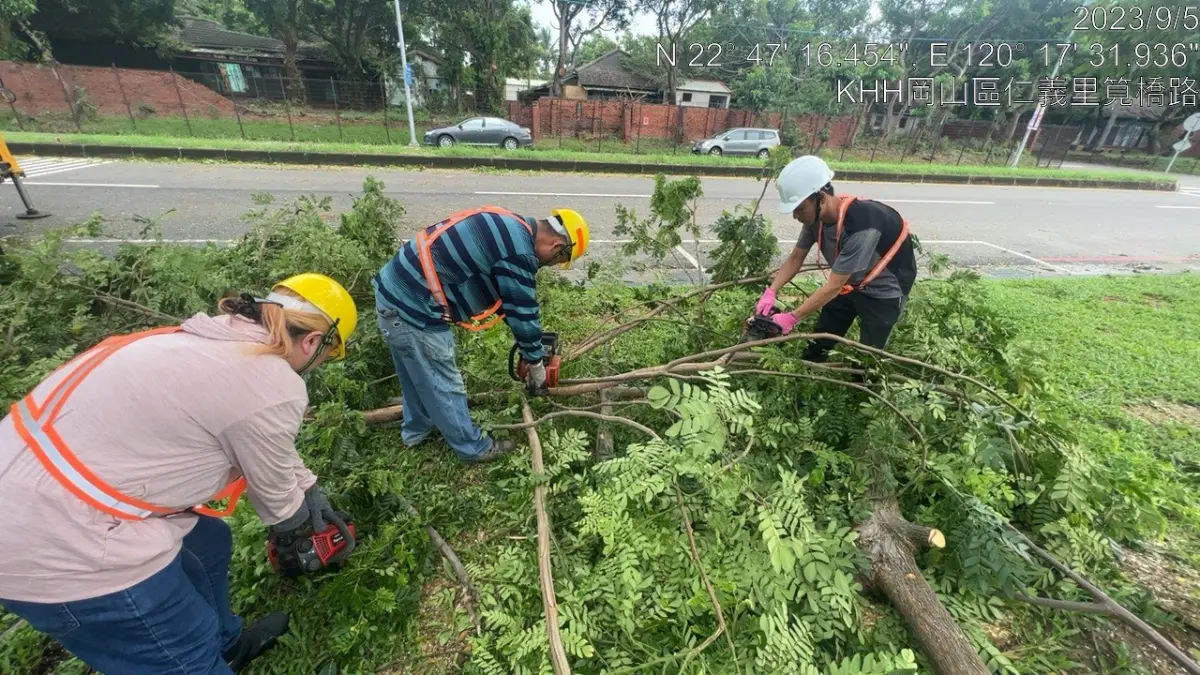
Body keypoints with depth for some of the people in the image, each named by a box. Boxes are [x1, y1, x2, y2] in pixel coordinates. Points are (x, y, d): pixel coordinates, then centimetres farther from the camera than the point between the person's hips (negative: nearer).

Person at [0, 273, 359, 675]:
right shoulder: (273, 388, -23)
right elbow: (275, 494, -3)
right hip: (59, 546, -9)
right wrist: (299, 522, 19)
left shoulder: (222, 336, 4)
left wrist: (309, 489, 29)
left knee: (208, 544, 27)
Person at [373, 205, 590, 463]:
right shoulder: (518, 250, -21)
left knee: (419, 375, 28)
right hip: (412, 307, -10)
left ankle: (416, 430, 49)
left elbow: (509, 297, 19)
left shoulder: (509, 228, 11)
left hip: (396, 290, 10)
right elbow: (522, 310, -12)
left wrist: (530, 350, 22)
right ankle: (473, 447, 27)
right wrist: (535, 362, 4)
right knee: (443, 385, 8)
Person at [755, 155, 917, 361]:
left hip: (884, 292, -6)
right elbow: (795, 258, -4)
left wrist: (792, 317, -32)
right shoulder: (816, 217, -16)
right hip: (850, 284, 7)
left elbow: (833, 287, -34)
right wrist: (770, 292, -17)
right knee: (816, 349, 10)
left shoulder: (860, 226, -38)